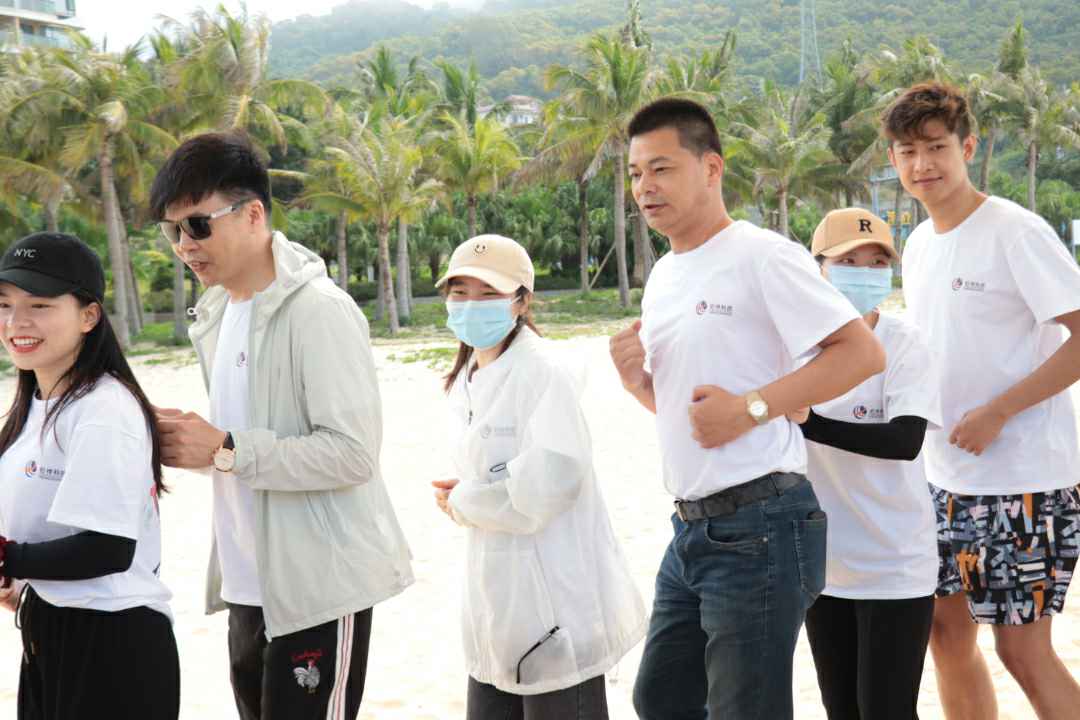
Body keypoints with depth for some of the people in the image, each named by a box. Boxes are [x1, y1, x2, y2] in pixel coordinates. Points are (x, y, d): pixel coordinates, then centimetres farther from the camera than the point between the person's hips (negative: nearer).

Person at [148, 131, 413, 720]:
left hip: (319, 586, -9)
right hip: (250, 583, 9)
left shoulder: (318, 311, -16)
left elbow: (353, 451, -22)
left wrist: (225, 450, -21)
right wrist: (188, 440, -1)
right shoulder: (218, 312, 12)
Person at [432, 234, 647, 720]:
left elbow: (550, 477, -25)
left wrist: (461, 503, -10)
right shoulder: (469, 380, 12)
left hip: (556, 603, -9)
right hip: (499, 603, 9)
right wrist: (465, 497, -1)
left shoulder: (541, 373, -15)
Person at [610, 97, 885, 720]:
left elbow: (863, 352, -17)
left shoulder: (762, 255, -11)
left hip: (758, 527, -9)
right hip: (693, 529, 9)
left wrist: (751, 407, -20)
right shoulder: (663, 276, 15)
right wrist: (635, 380, 2)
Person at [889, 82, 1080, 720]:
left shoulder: (1013, 231, -13)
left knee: (1023, 648, -4)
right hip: (948, 473, 8)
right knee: (948, 629, 12)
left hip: (1028, 474, -8)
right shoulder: (920, 244, 10)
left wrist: (996, 412, -20)